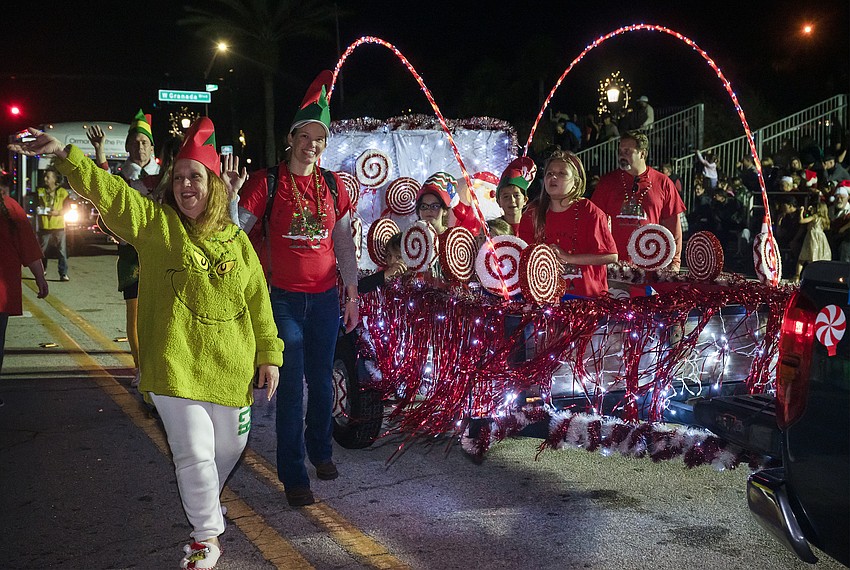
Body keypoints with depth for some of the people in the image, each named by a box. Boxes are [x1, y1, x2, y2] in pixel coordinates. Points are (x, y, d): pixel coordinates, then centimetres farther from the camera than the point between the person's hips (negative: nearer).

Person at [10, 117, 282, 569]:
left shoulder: (236, 240, 6)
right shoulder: (156, 224, 0)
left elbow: (258, 299, 7)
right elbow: (108, 191, -14)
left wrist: (268, 353, 7)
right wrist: (64, 155, -27)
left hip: (229, 367, 3)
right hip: (174, 365, -3)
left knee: (229, 446, 18)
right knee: (193, 453, -4)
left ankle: (205, 501, 49)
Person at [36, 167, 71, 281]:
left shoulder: (63, 192, 0)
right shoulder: (40, 191, 6)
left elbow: (67, 208, 0)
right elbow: (35, 205, 14)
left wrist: (58, 212, -17)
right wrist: (37, 209, -8)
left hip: (59, 226, -2)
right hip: (44, 226, 2)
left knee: (62, 251, -3)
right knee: (42, 250, 10)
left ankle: (63, 273, 2)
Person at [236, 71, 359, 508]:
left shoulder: (332, 185, 7)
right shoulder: (267, 181, -4)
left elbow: (344, 241, 11)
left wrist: (353, 293, 9)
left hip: (325, 297, 3)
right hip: (284, 298, -3)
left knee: (321, 378, 13)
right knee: (292, 385, -2)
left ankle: (321, 451, 34)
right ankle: (293, 475, 8)